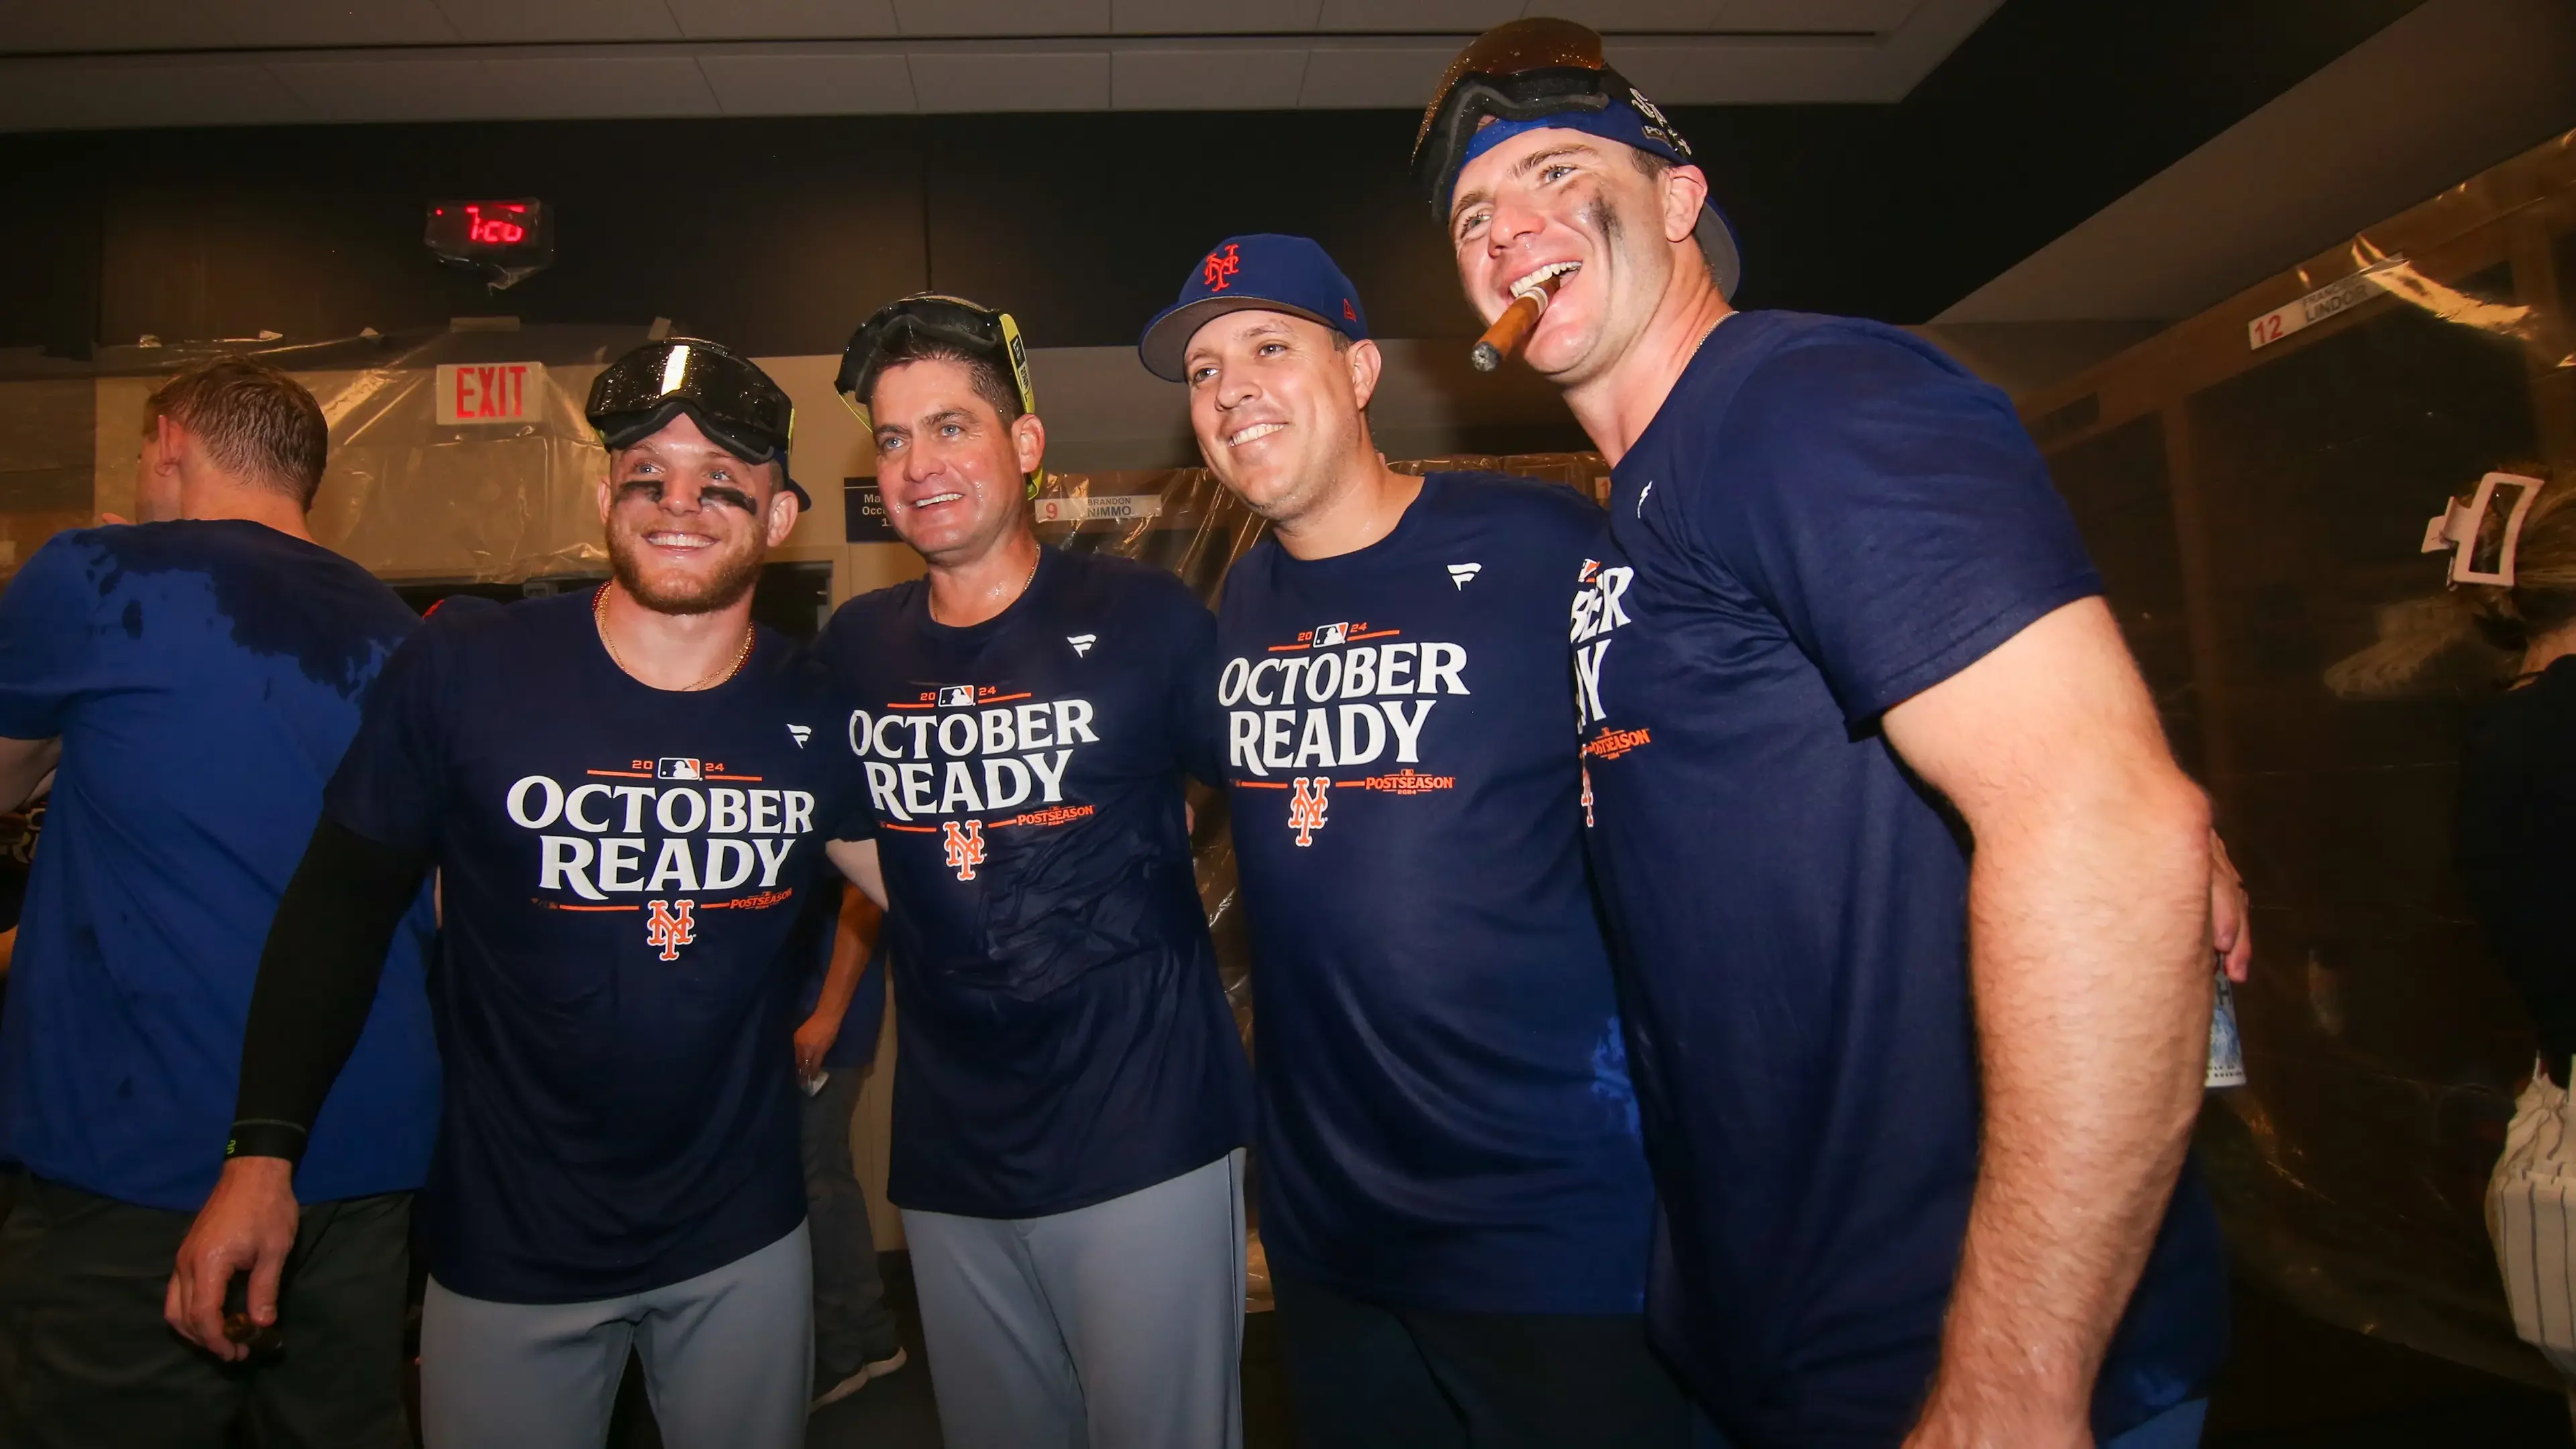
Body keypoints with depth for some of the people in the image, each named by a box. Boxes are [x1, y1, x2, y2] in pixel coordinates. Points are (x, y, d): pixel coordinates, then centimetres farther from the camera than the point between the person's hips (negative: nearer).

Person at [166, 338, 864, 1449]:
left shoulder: (817, 707, -8)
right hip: (508, 1243, -2)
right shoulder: (465, 668, -14)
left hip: (745, 1234, 2)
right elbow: (341, 901, -7)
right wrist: (262, 1148, -10)